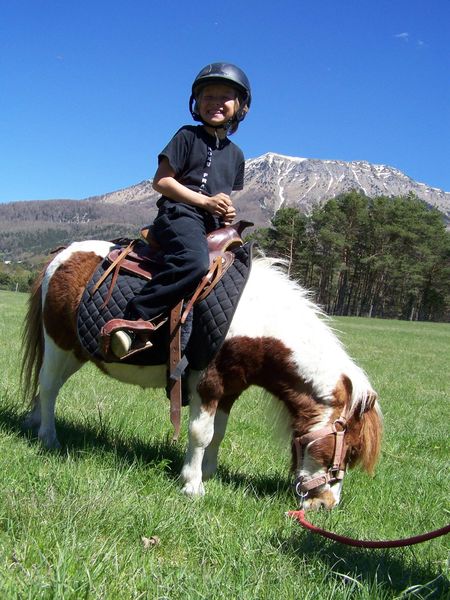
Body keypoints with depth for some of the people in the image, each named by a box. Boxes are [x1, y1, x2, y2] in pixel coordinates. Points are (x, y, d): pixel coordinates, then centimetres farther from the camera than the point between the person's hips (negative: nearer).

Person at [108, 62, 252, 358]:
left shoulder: (236, 154, 23)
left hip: (213, 225, 8)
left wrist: (229, 212, 5)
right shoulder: (189, 136, 5)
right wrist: (205, 201, -11)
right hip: (180, 214, -8)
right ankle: (135, 319, -36)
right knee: (195, 263, -37)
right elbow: (161, 181, -2)